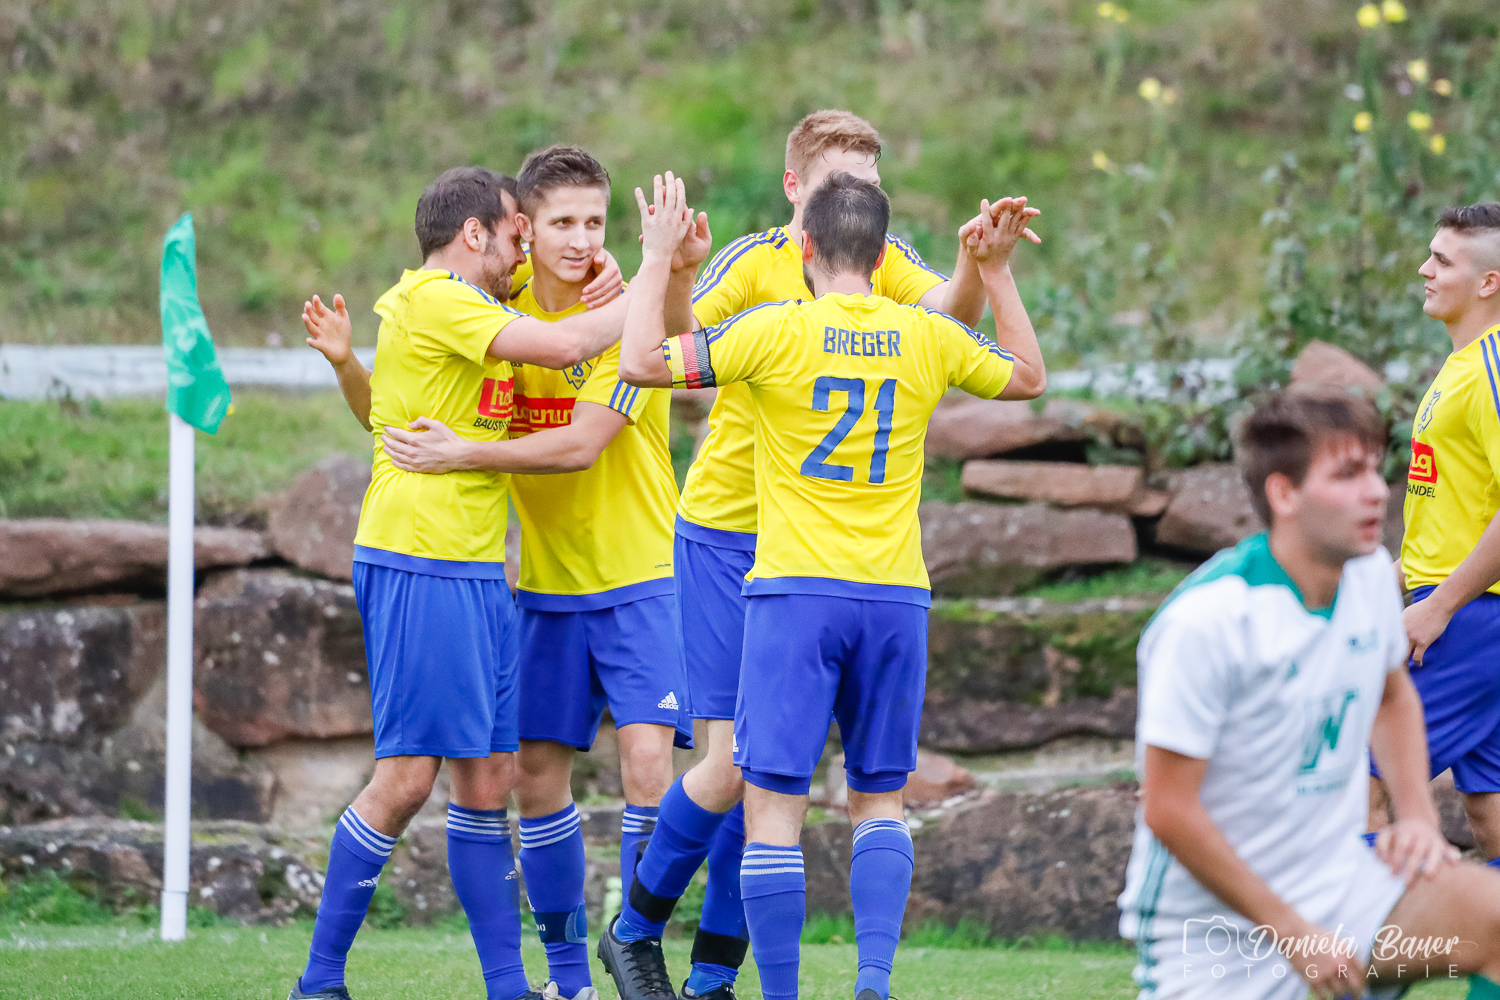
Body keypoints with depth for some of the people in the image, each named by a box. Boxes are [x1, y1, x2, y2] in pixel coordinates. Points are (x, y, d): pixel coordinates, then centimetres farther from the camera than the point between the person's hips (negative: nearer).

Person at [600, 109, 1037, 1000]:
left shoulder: (885, 263, 2)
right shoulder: (755, 263, -8)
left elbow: (950, 310, -17)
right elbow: (669, 351, -21)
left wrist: (977, 264, -39)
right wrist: (679, 278, -40)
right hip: (727, 532, -4)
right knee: (736, 760, -9)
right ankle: (637, 926, 13)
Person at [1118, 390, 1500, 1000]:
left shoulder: (1370, 573, 1)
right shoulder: (1205, 620, -21)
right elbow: (1168, 809, -19)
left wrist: (1417, 815, 6)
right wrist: (1291, 931, -16)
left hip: (1339, 882, 5)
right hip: (1213, 925, -5)